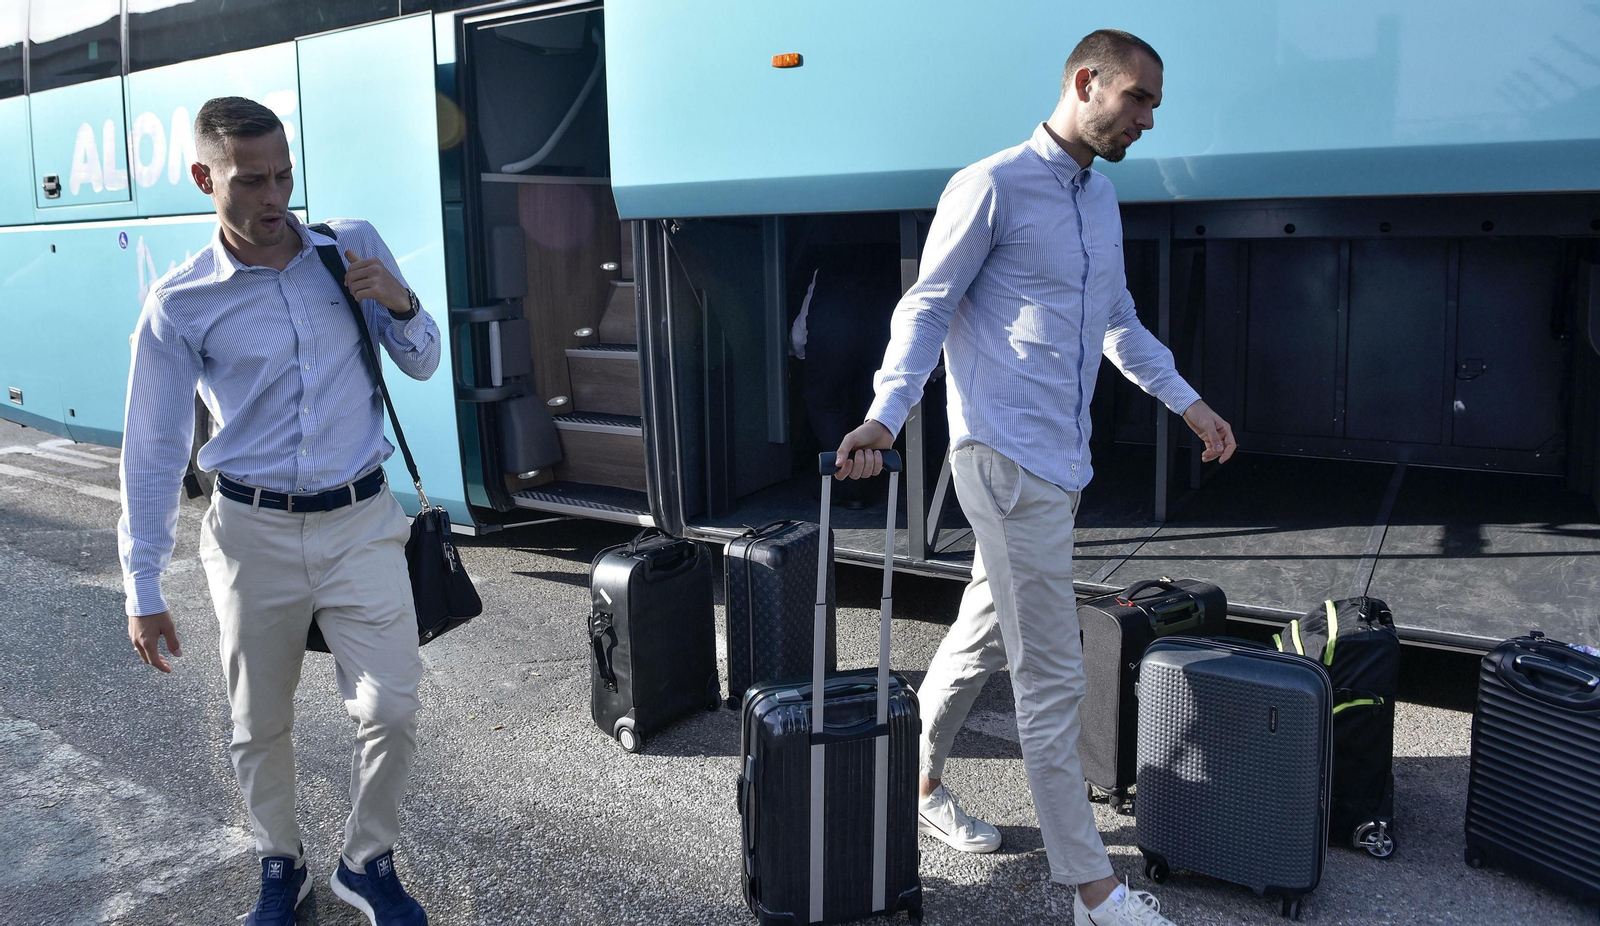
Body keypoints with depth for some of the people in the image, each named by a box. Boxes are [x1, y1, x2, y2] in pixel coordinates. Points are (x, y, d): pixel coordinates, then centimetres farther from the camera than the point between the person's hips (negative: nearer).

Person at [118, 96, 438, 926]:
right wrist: (143, 589, -1)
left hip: (361, 522, 1)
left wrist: (400, 305, -13)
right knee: (258, 727, 12)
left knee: (391, 710, -2)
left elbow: (422, 365, 10)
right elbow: (152, 449, -1)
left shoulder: (354, 248, 1)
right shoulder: (180, 305, -6)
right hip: (255, 531, -1)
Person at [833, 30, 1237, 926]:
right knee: (1053, 678, -4)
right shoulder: (993, 186, -10)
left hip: (1061, 459, 9)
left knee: (982, 637, 18)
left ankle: (919, 783, 37)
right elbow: (927, 306, -10)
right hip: (1008, 456, -9)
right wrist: (886, 416, -22)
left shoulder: (1103, 197, 17)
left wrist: (1189, 402, 27)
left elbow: (1119, 321, 27)